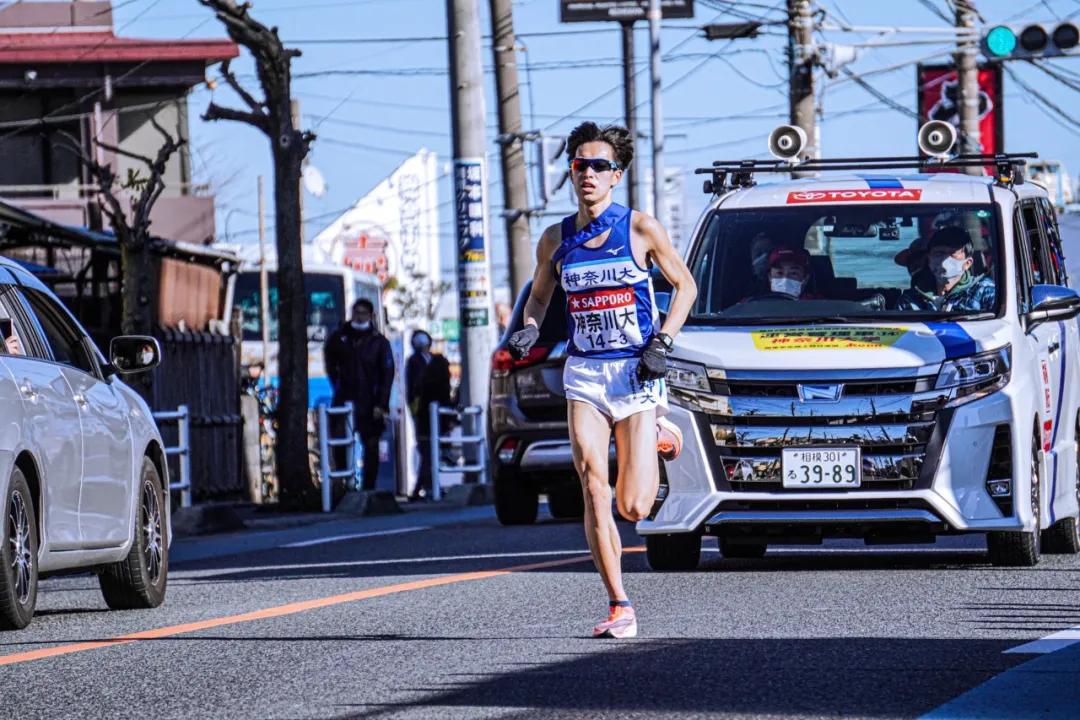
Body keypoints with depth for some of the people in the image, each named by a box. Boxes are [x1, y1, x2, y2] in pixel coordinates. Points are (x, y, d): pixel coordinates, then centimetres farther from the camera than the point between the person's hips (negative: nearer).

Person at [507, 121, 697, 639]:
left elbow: (685, 285, 7)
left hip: (636, 373, -2)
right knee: (594, 491, -14)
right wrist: (529, 328, 0)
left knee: (633, 507, -5)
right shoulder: (556, 240, 7)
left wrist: (663, 342, -5)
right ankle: (619, 609, -10)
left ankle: (656, 447, 31)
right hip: (584, 374, 2)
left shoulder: (640, 229, -2)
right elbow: (539, 296, 22)